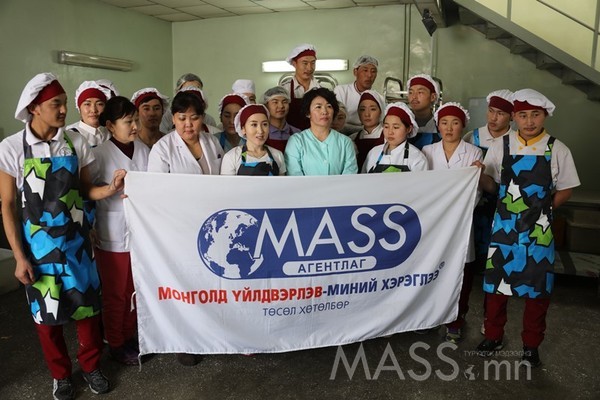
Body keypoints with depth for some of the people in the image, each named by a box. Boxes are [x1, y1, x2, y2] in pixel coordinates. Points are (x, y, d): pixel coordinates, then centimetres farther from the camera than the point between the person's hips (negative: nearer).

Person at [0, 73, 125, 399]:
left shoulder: (76, 142, -3)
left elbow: (86, 190, 4)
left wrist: (111, 188, -18)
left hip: (76, 240, 2)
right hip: (39, 245, -2)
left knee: (87, 304, 9)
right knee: (46, 311, 11)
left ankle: (91, 366, 32)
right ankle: (60, 373, 32)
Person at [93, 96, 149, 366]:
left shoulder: (144, 150, 3)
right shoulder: (99, 155, -12)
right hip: (113, 236, -4)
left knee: (135, 291, 16)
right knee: (115, 295, 11)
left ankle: (129, 336, 35)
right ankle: (115, 344, 28)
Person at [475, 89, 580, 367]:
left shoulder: (557, 150, -1)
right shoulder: (501, 146, 2)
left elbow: (565, 189, 4)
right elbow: (492, 186, 3)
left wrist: (544, 208, -8)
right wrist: (481, 174, -17)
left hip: (539, 229, 0)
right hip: (504, 226, 1)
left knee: (537, 287, 9)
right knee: (496, 282, 8)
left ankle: (531, 345, 28)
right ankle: (493, 336, 28)